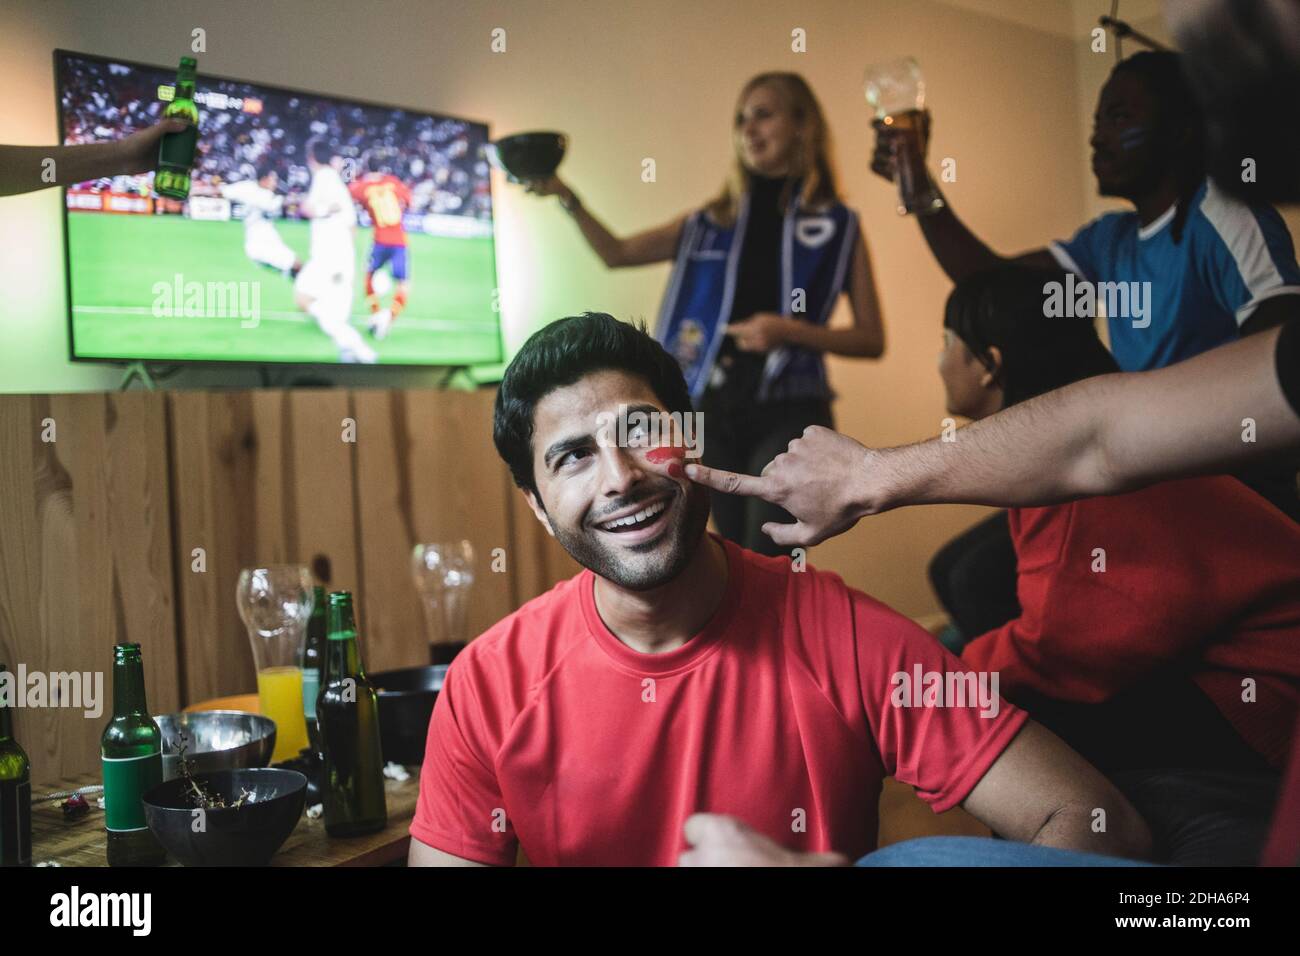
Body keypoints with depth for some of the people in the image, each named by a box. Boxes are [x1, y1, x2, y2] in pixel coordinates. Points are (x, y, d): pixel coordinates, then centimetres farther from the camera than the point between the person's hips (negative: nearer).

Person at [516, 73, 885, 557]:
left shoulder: (837, 226, 3)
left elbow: (871, 340, 2)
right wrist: (567, 198, -3)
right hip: (715, 408, 4)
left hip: (789, 411, -3)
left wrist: (791, 331, -14)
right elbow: (617, 253, 13)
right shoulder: (712, 221, 13)